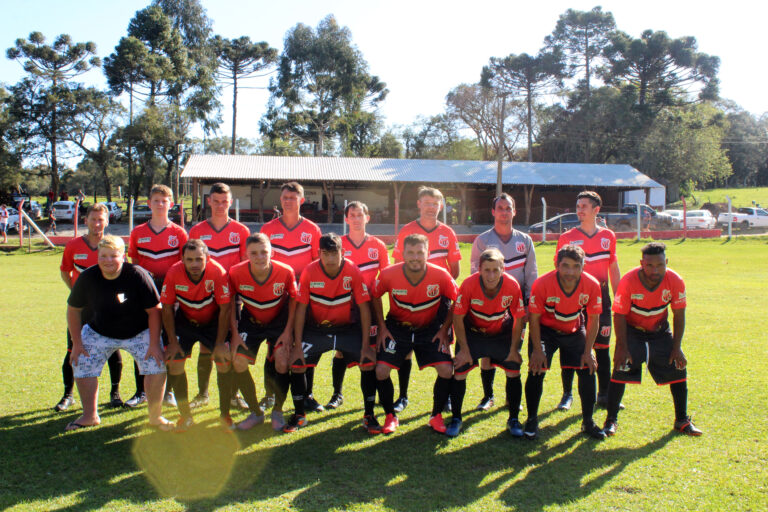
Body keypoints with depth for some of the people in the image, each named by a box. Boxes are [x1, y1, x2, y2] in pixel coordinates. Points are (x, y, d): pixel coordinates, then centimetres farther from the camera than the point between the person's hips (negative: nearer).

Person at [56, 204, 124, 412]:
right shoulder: (73, 246, -2)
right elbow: (65, 271, 12)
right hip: (80, 306, 1)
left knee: (112, 350, 4)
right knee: (73, 351, 2)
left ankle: (115, 392, 20)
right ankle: (68, 395, 17)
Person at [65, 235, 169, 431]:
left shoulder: (138, 276, -24)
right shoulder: (87, 278, -15)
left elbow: (154, 310, -17)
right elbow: (73, 309, -1)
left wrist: (154, 343, -19)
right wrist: (76, 343, -4)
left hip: (139, 333, -3)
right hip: (99, 332, 3)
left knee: (157, 366, -17)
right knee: (81, 365, -2)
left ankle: (155, 416, 4)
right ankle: (90, 416, 21)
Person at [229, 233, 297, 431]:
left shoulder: (286, 272, -25)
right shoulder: (236, 273, -23)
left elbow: (293, 300, -8)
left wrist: (288, 331, -12)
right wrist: (234, 333, -8)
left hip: (279, 321, -1)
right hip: (250, 322, 2)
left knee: (282, 364, -17)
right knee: (238, 363, -11)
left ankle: (277, 411, 8)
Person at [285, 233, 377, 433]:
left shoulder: (353, 271, -18)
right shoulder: (309, 272, -16)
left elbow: (364, 307, -13)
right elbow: (301, 308, -10)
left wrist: (365, 345, -15)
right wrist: (297, 345, -12)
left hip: (348, 328, -1)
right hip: (316, 328, 1)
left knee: (369, 363, -16)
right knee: (296, 364, -12)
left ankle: (369, 416, 1)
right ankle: (299, 415, 10)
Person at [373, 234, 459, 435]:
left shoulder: (441, 275, -21)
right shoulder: (389, 274, -21)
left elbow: (457, 301, -4)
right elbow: (375, 297, -1)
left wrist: (444, 330, -6)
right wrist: (382, 327, -4)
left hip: (430, 328, 0)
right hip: (397, 328, 0)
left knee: (447, 370, -14)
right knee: (381, 370, -13)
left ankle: (436, 416, 9)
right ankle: (390, 416, 10)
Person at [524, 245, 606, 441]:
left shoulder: (592, 285, -23)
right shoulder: (542, 284, -30)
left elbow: (593, 319, -10)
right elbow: (534, 318, -17)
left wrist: (587, 351, -11)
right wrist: (537, 350, -19)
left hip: (574, 330, 2)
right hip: (546, 329, -2)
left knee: (588, 370, -4)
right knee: (536, 369, -14)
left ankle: (588, 422, 15)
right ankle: (532, 421, 6)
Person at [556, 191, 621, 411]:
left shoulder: (608, 236, 7)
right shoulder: (567, 237, 0)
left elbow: (614, 271, 12)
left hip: (601, 299, 2)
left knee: (603, 347, 7)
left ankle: (604, 395, 17)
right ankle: (567, 394, 12)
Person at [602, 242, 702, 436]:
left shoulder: (675, 281, -20)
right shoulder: (628, 282, -28)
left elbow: (679, 315, -9)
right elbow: (619, 316, -19)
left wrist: (677, 347, -10)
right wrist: (622, 348, -20)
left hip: (660, 331, 3)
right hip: (632, 330, -3)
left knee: (678, 369, 0)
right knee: (620, 371, -14)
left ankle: (682, 420, 17)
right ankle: (611, 420, -1)